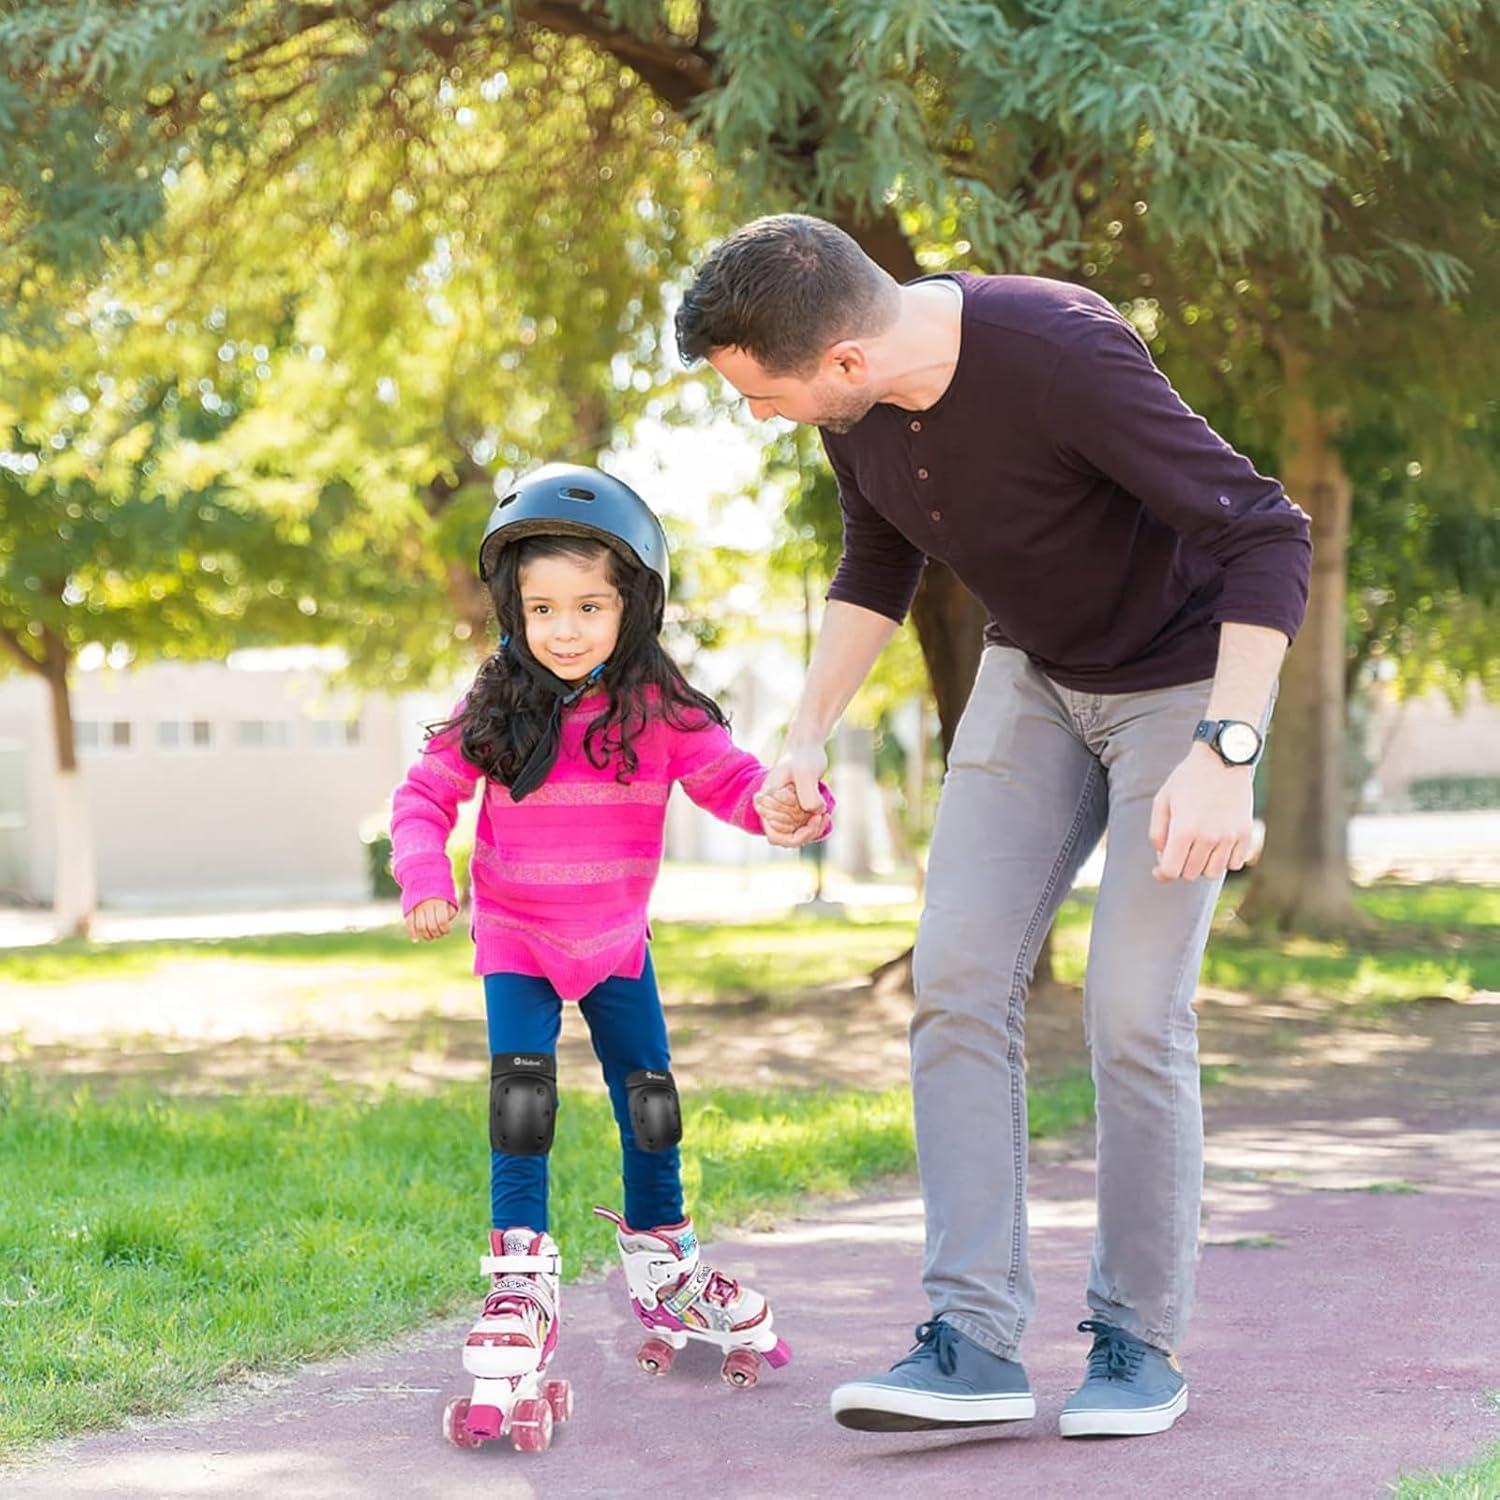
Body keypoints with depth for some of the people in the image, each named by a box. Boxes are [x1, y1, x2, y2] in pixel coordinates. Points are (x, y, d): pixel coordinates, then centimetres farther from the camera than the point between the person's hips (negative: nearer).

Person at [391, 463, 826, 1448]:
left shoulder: (659, 711, -12)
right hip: (516, 940, -1)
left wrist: (783, 803, -41)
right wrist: (424, 878, -24)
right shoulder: (496, 711, -10)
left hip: (617, 940, 1)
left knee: (651, 1102, 10)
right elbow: (425, 794, -6)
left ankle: (663, 1269, 31)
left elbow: (729, 778, -18)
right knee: (521, 1102, -13)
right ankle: (522, 1284, -4)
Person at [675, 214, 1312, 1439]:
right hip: (1037, 673, 6)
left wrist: (1225, 752, -38)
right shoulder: (858, 393, -12)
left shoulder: (1061, 355, -34)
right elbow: (882, 561, 9)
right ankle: (976, 1341, -9)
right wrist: (807, 735, 2)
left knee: (1133, 1015, -11)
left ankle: (1140, 1338, 5)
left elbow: (1269, 536, -31)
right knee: (958, 978, -8)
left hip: (1192, 679, -6)